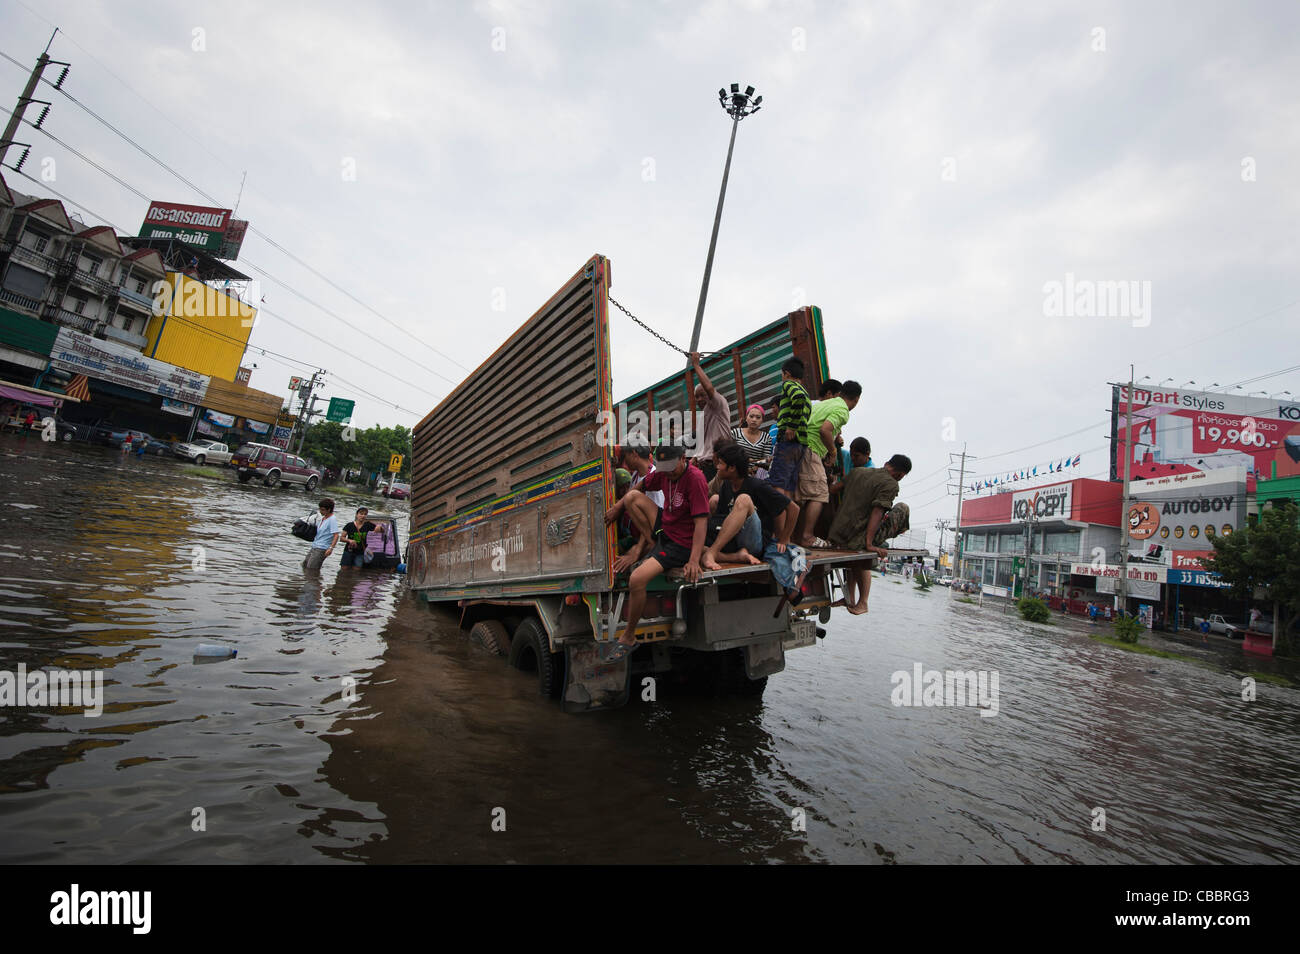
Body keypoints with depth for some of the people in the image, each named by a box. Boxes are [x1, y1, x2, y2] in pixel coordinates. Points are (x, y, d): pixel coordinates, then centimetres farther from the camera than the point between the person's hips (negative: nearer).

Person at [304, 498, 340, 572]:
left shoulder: (332, 519, -15)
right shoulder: (323, 518, 12)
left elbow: (336, 535, -22)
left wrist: (331, 548, -30)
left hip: (322, 549, -9)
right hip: (314, 546, 9)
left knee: (311, 569, -12)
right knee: (304, 565, 12)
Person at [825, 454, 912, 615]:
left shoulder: (857, 471, 11)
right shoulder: (891, 484, -7)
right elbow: (877, 512, -17)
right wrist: (869, 544, -19)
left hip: (835, 536, 7)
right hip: (856, 539, -6)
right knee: (902, 508, 8)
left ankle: (850, 600, 36)